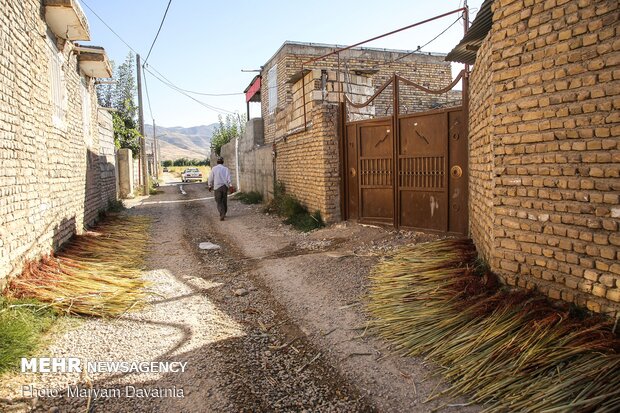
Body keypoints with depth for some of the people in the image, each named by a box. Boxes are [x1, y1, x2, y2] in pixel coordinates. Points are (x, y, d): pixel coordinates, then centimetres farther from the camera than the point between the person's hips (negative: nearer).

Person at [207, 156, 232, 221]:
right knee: (224, 201, 15)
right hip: (225, 186, 2)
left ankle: (222, 214, -16)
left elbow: (210, 178, 4)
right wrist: (230, 186, -2)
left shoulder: (214, 169, -1)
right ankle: (224, 213, 25)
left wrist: (210, 186, 16)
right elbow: (229, 179, -4)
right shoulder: (226, 169, 3)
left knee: (219, 202, 1)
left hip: (217, 187, -2)